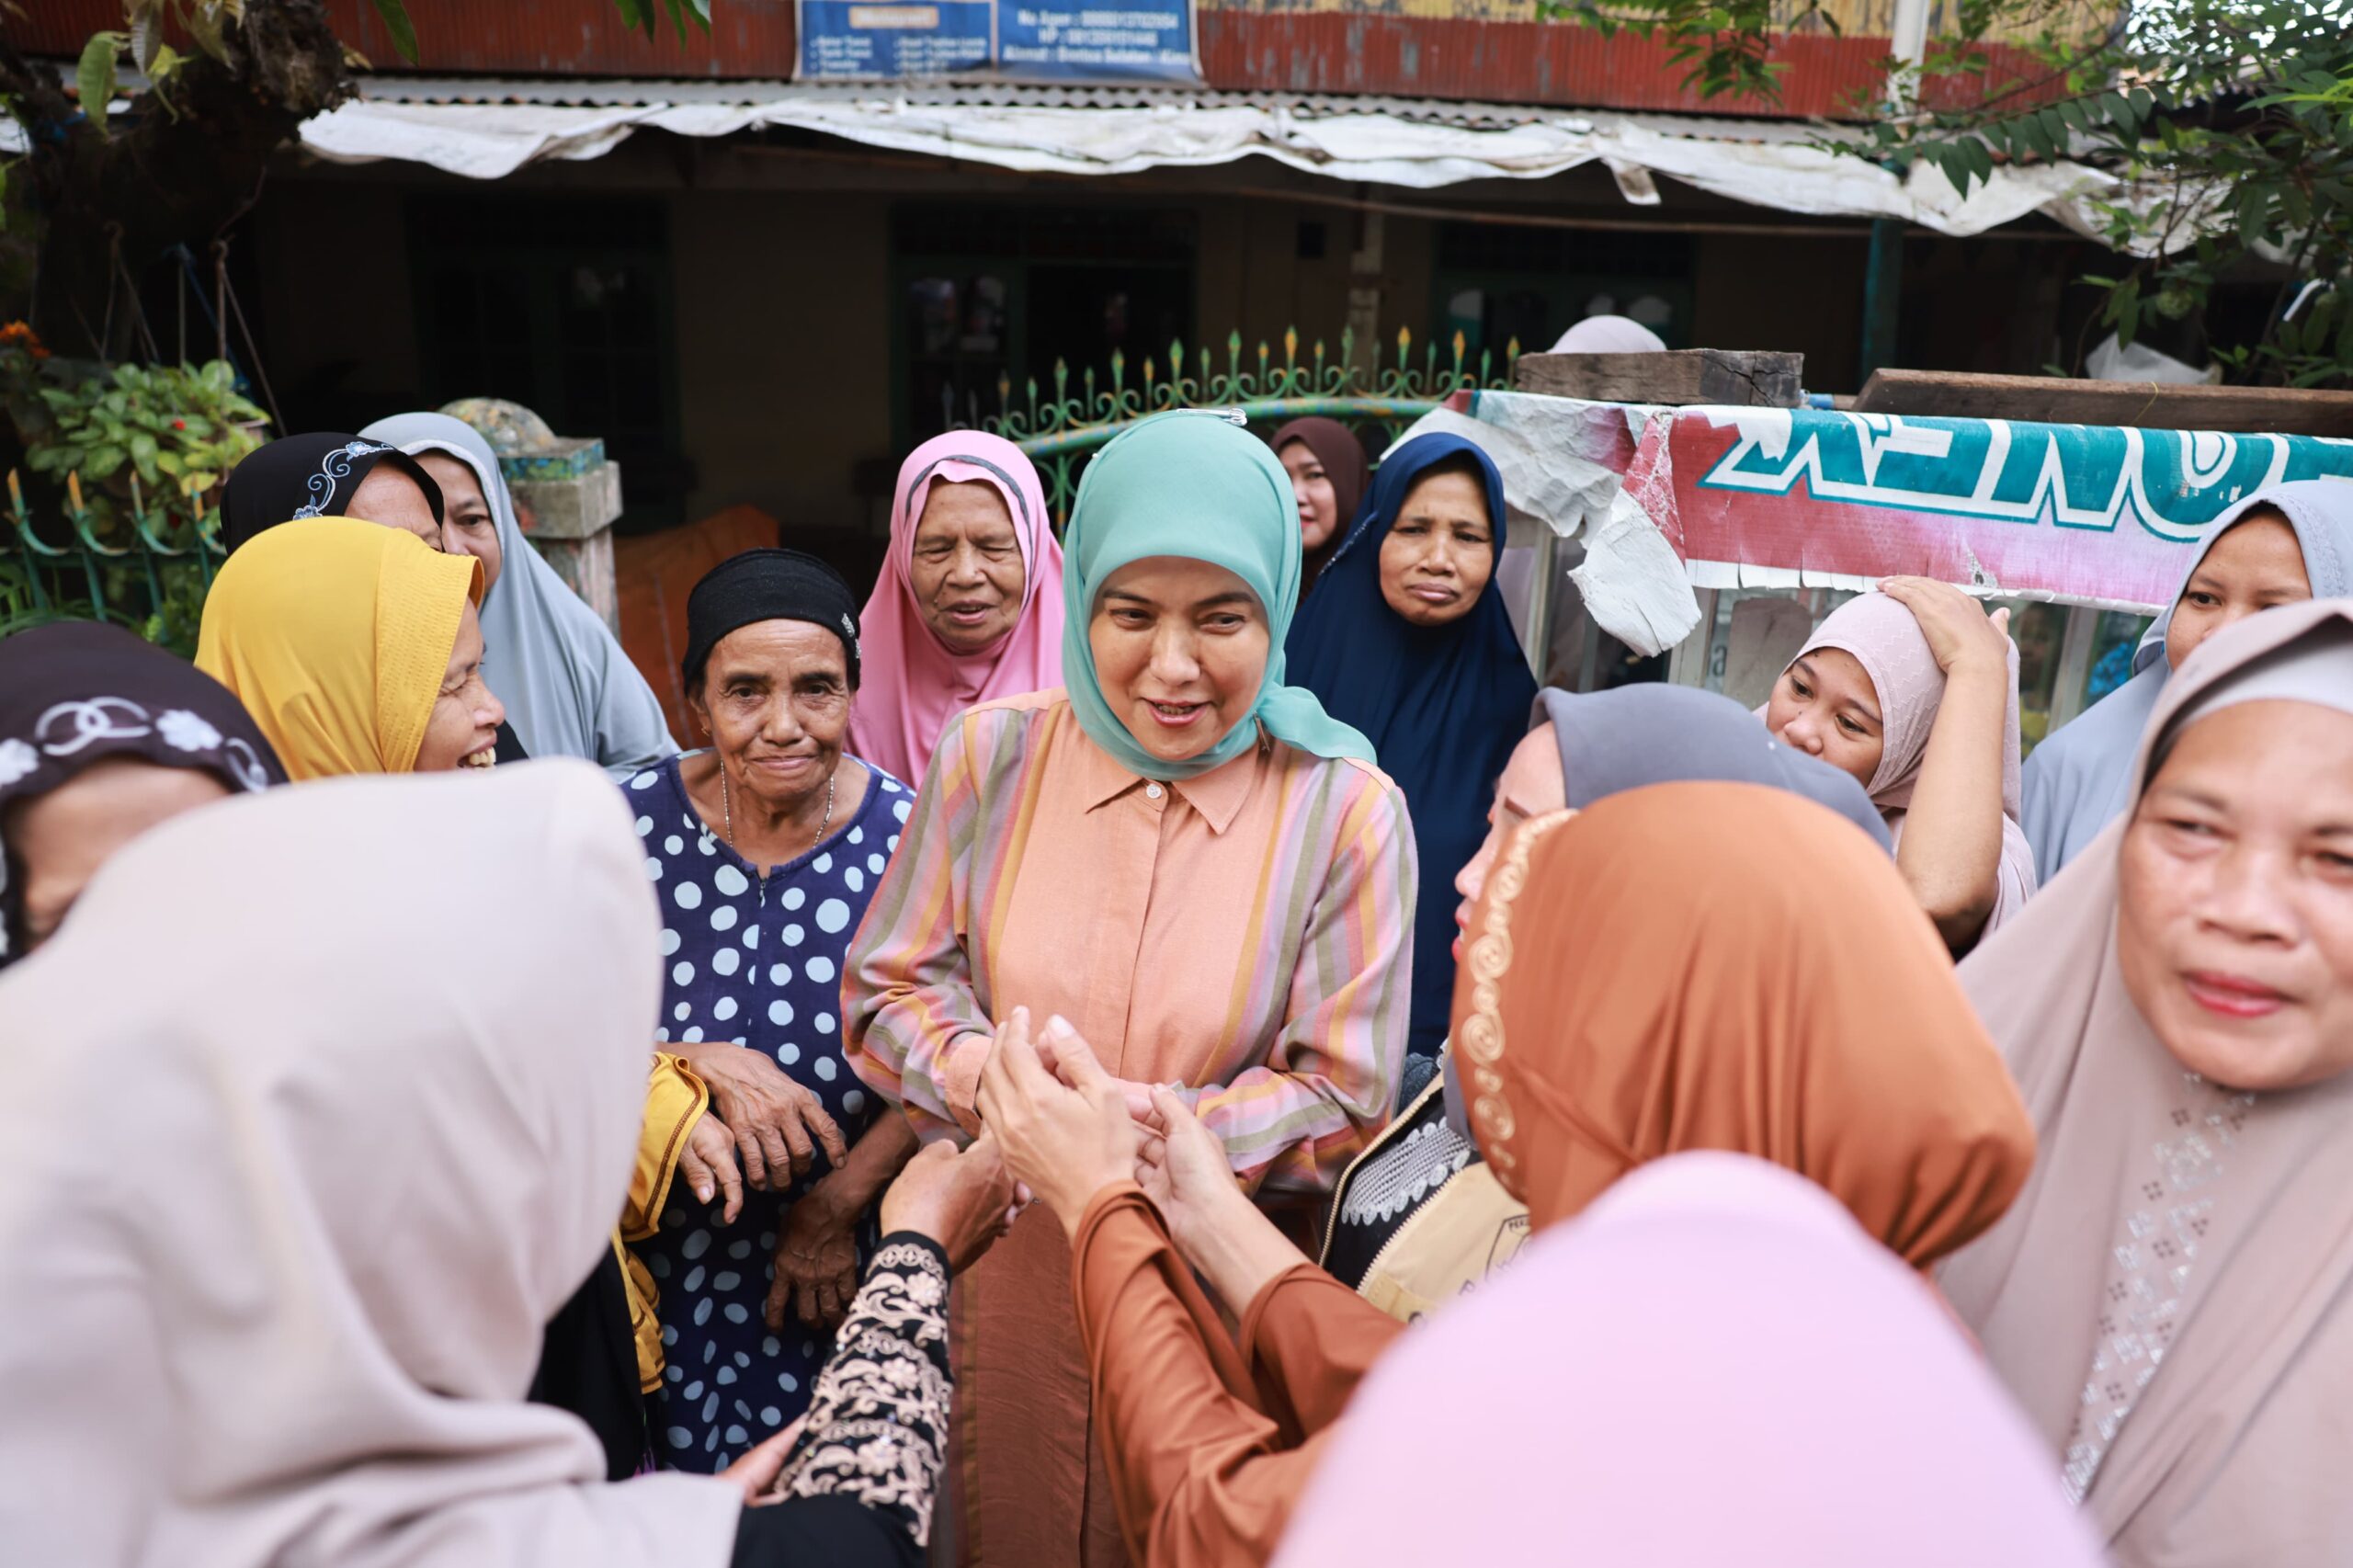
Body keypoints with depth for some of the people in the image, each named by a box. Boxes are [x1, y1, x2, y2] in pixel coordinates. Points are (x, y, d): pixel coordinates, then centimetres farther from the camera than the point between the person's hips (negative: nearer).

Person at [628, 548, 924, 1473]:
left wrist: (840, 1201, -10)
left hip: (847, 1256, 0)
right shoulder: (636, 825, -9)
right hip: (669, 1250, 1)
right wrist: (709, 1064, -22)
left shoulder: (905, 835, -10)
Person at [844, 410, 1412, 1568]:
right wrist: (986, 1073, -21)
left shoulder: (1347, 812, -13)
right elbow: (886, 992, 0)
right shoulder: (993, 753, -7)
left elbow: (1343, 1105, -10)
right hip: (1004, 1270, 2)